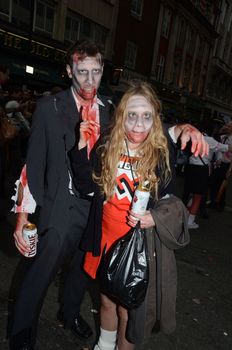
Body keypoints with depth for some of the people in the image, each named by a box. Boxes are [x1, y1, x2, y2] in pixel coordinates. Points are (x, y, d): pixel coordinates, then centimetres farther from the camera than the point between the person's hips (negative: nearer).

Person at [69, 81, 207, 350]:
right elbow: (86, 188, -7)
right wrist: (82, 146, -14)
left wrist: (154, 218, -19)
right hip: (106, 239, 3)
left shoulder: (162, 155, -10)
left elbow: (170, 202, 1)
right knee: (107, 301, 23)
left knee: (127, 308, 13)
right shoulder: (106, 148, -5)